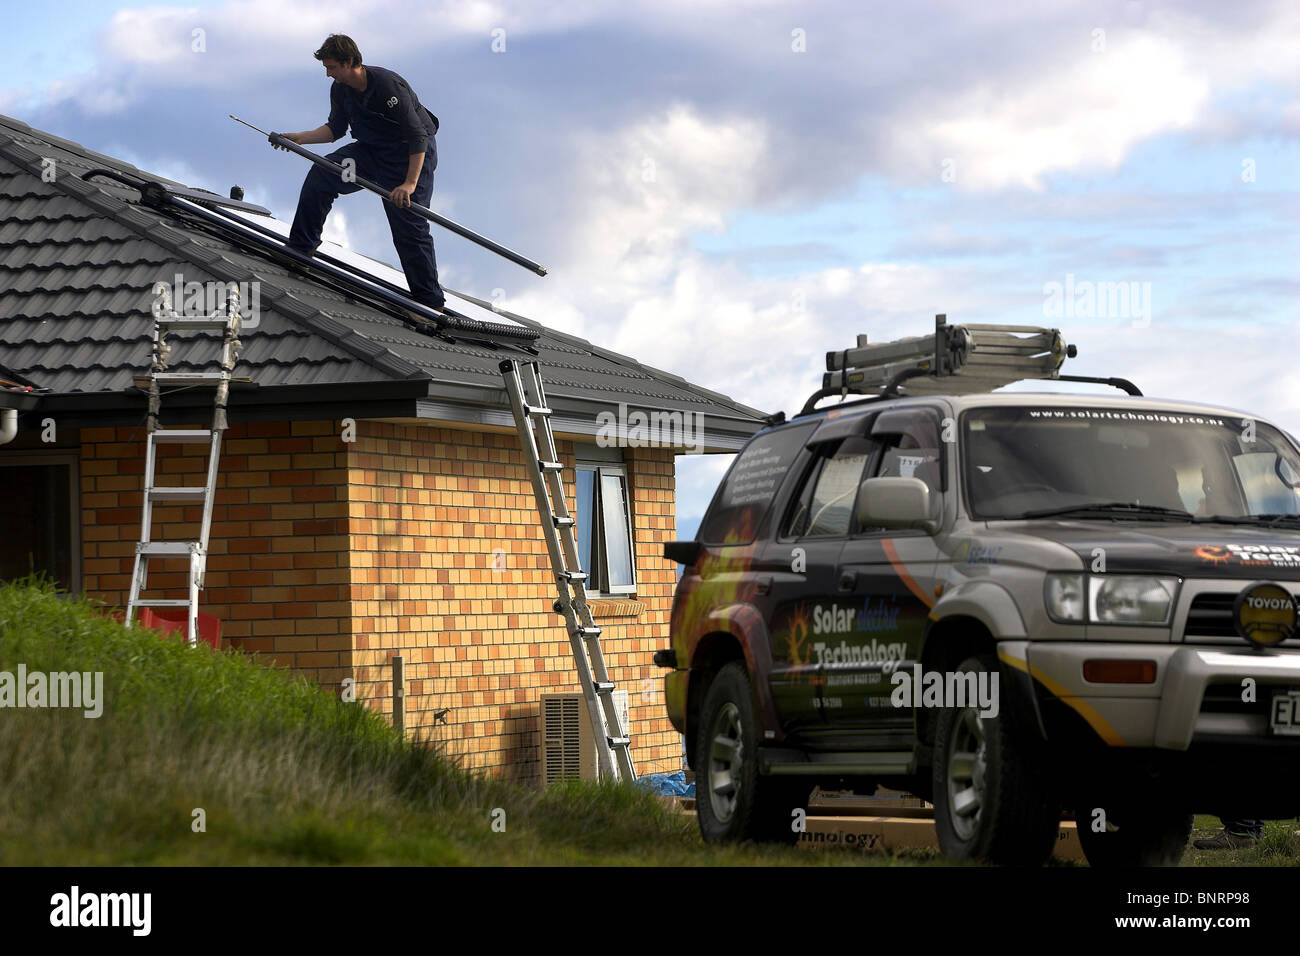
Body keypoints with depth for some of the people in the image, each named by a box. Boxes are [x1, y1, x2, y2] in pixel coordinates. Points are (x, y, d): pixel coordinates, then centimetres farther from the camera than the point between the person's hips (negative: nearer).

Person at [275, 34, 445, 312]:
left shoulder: (388, 85, -29)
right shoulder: (340, 89, -5)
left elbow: (418, 136, -28)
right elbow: (336, 129, 11)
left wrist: (410, 183, -33)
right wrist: (299, 138, -4)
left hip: (412, 155, -7)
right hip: (371, 151, 7)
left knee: (408, 225, -11)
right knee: (322, 173, -10)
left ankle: (430, 301, -2)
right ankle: (301, 246, 3)